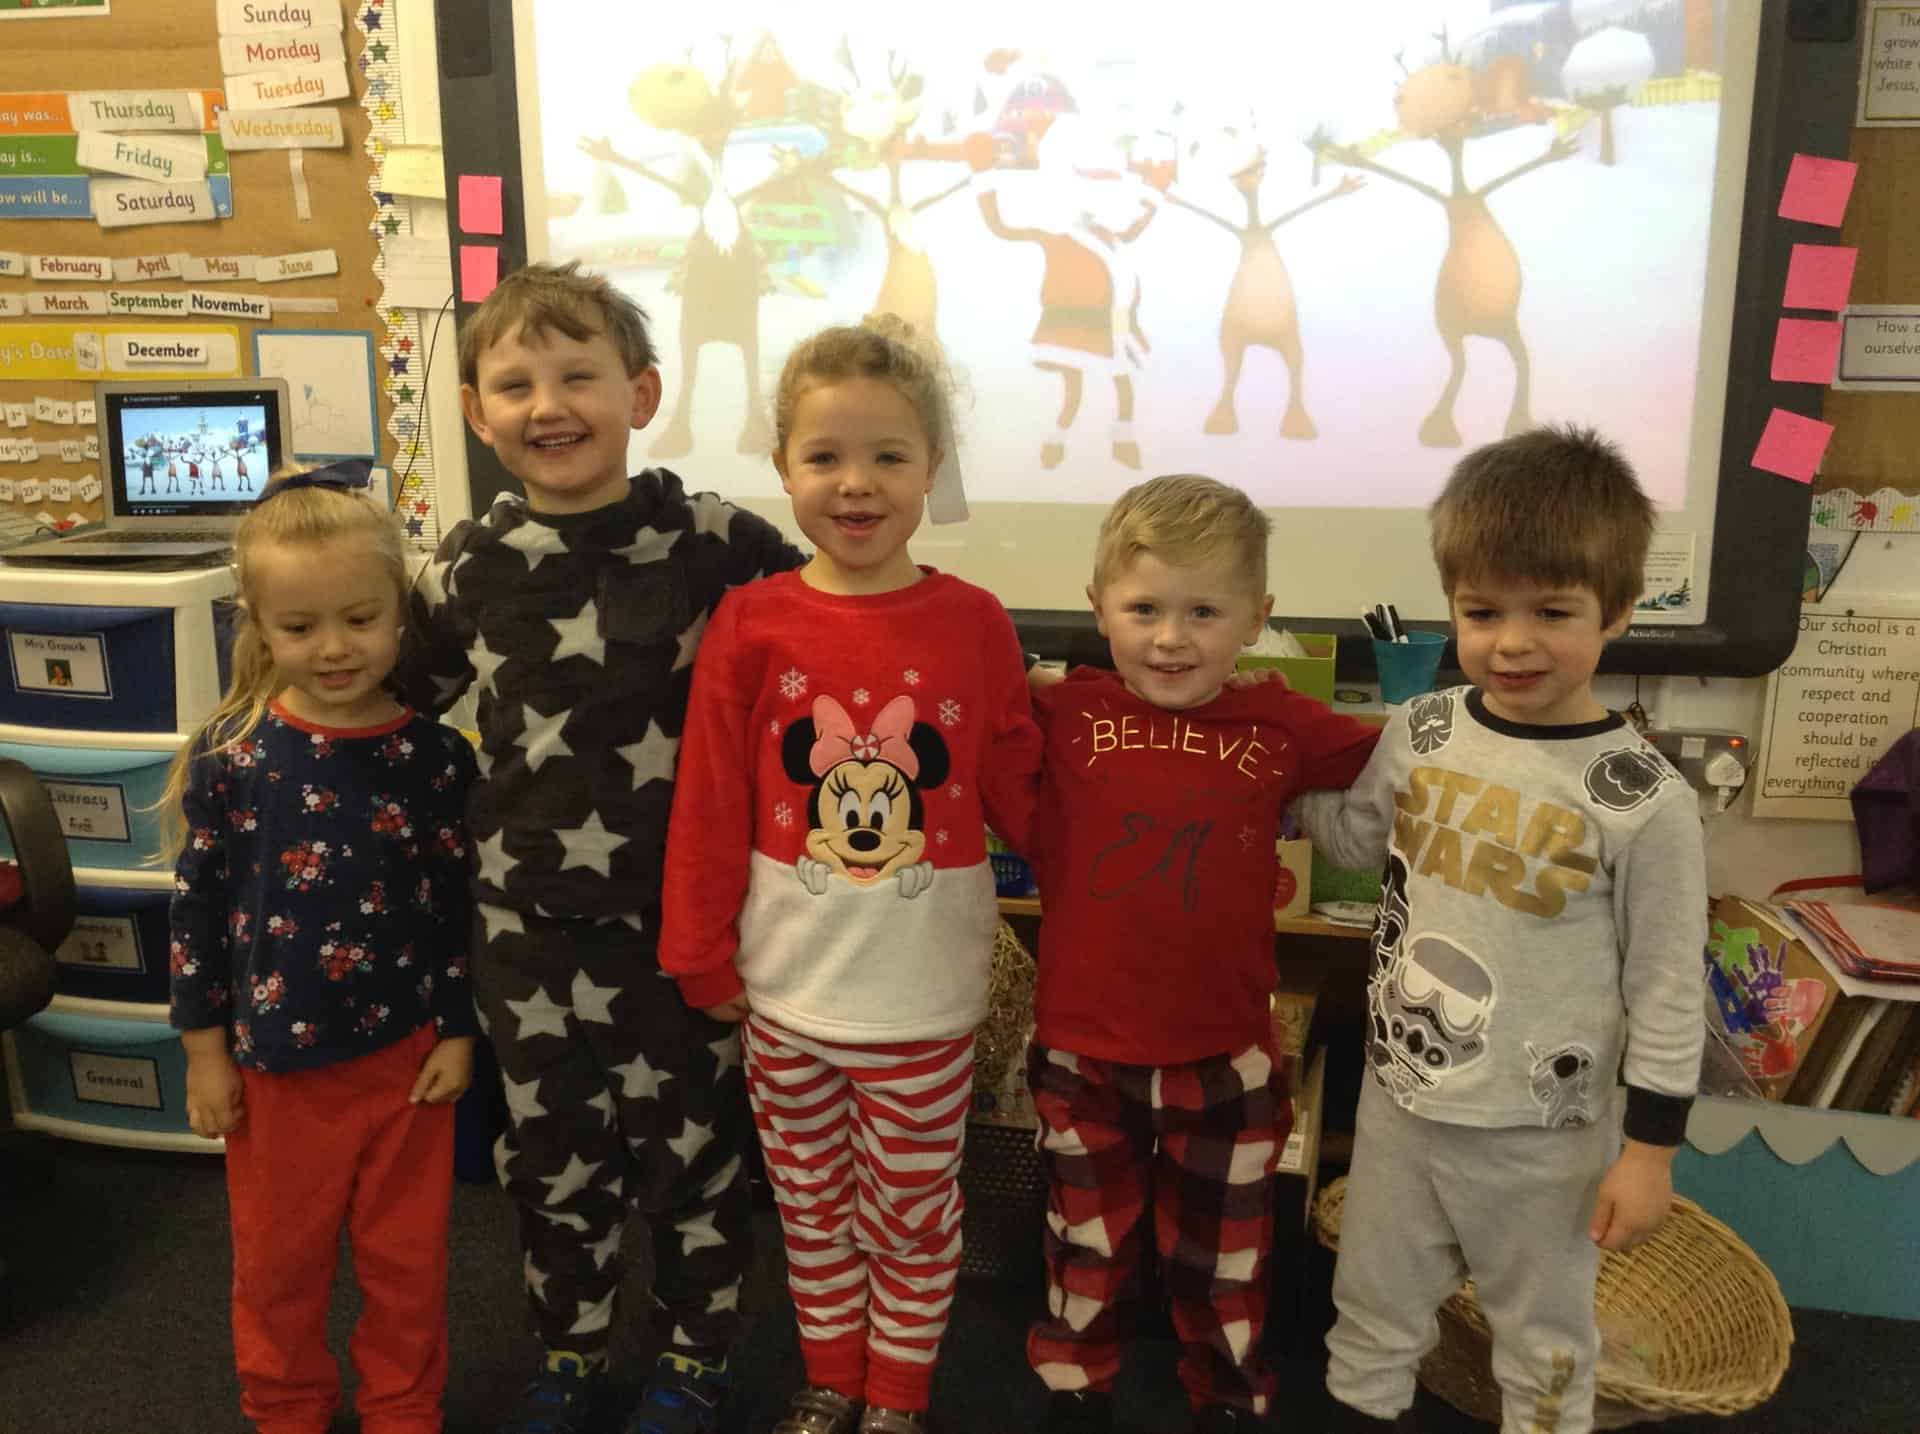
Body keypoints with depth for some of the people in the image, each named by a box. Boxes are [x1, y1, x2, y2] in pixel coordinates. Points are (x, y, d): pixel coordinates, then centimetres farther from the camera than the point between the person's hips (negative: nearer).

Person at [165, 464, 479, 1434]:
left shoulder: (434, 754, -9)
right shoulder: (230, 758, -11)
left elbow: (461, 901, -2)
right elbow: (196, 905, -3)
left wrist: (457, 1030, 0)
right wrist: (204, 1046, 0)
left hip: (406, 1051, 0)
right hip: (276, 1055, 0)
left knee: (408, 1259, 16)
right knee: (279, 1262, 18)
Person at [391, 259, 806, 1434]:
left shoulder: (719, 543, -12)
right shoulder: (471, 567, -2)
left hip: (685, 917, -3)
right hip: (530, 921, 3)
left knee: (694, 1150, 15)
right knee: (554, 1157, 19)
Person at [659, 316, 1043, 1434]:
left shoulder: (974, 625, -7)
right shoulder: (752, 625, -7)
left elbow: (1022, 795, 2)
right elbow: (709, 805, -3)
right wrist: (704, 955, 0)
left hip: (924, 1000, -1)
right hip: (786, 988, 1)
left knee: (912, 1215, 16)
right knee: (813, 1206, 21)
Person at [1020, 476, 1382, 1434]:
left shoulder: (1281, 727, -8)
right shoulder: (1064, 715, -10)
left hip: (1224, 1061, 0)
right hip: (1082, 1053, 0)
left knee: (1222, 1265, 21)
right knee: (1085, 1253, 23)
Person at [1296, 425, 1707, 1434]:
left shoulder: (1643, 799, -19)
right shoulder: (1420, 733, -8)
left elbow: (1666, 984, -11)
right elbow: (1353, 837, 12)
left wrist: (1651, 1148, -7)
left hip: (1541, 1132, -4)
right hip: (1398, 1099, 4)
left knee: (1544, 1347, 19)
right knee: (1371, 1316, 23)